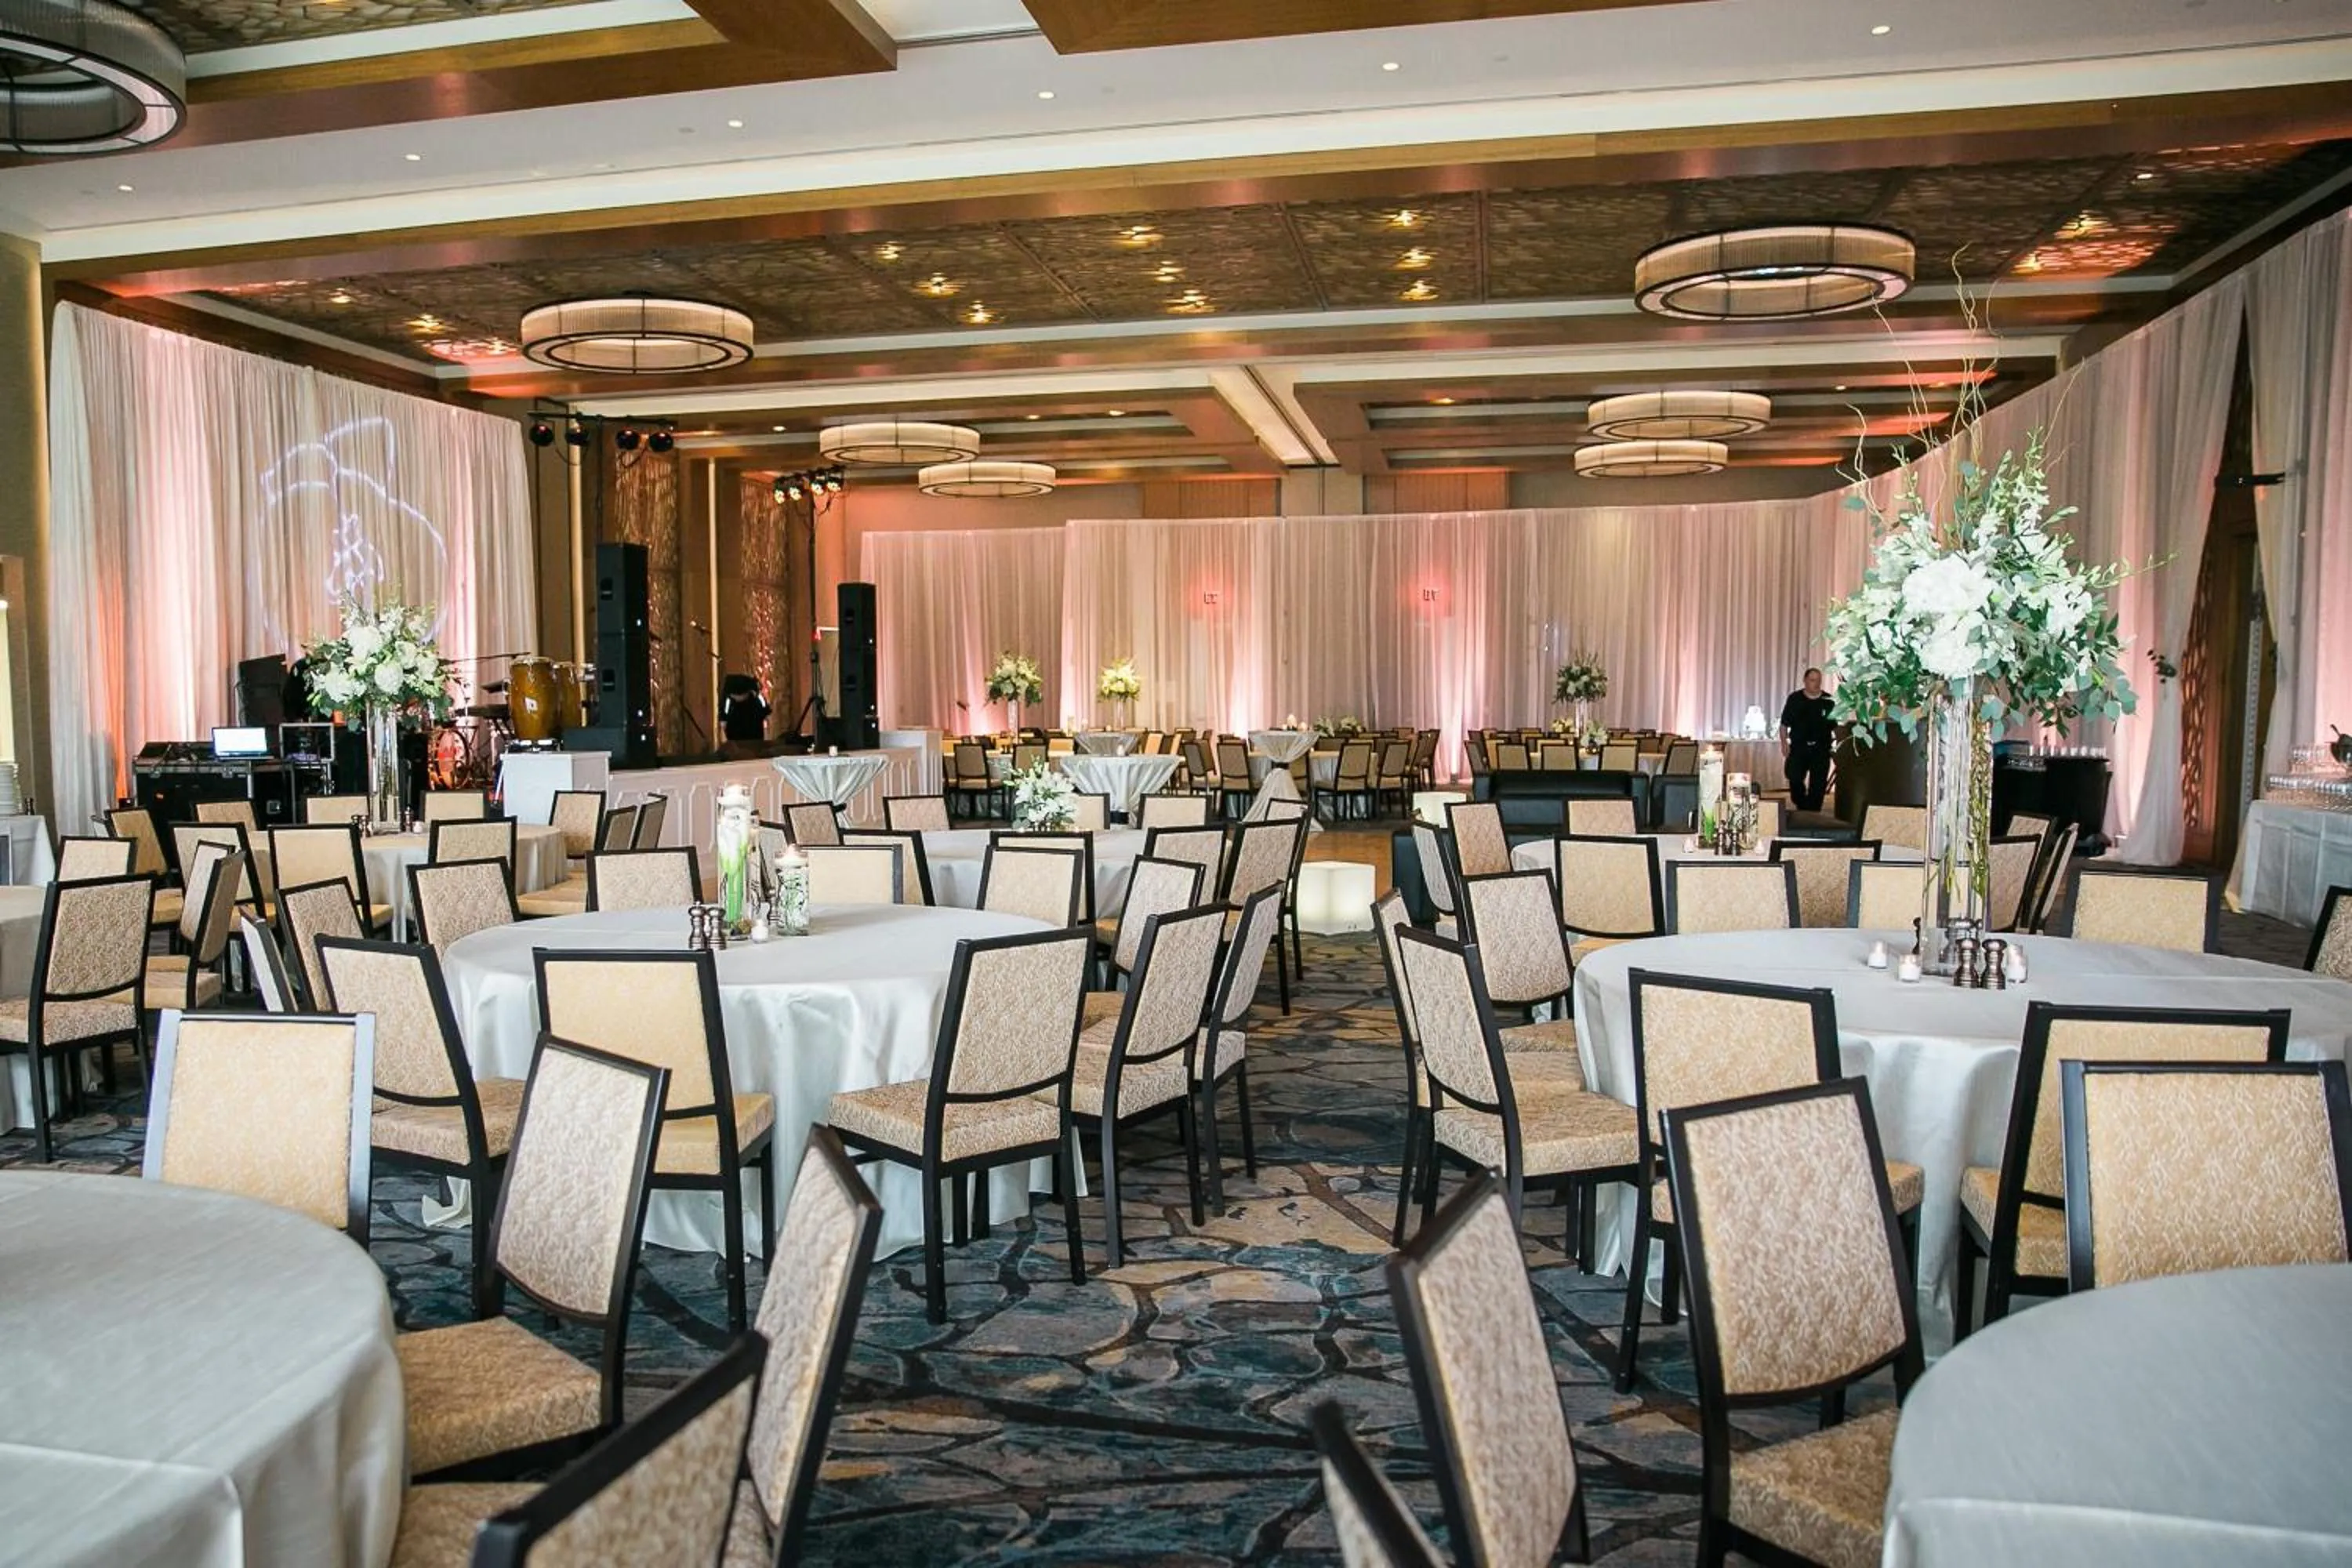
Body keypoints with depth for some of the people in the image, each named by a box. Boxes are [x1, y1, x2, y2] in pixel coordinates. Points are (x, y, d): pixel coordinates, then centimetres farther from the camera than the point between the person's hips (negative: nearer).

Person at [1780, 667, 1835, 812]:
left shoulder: (1829, 701, 3)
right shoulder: (1794, 699, 3)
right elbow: (1784, 724, 5)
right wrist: (1784, 743, -5)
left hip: (1821, 749, 1)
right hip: (1799, 747, 0)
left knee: (1818, 784, 0)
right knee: (1795, 779, -9)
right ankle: (1802, 808, 15)